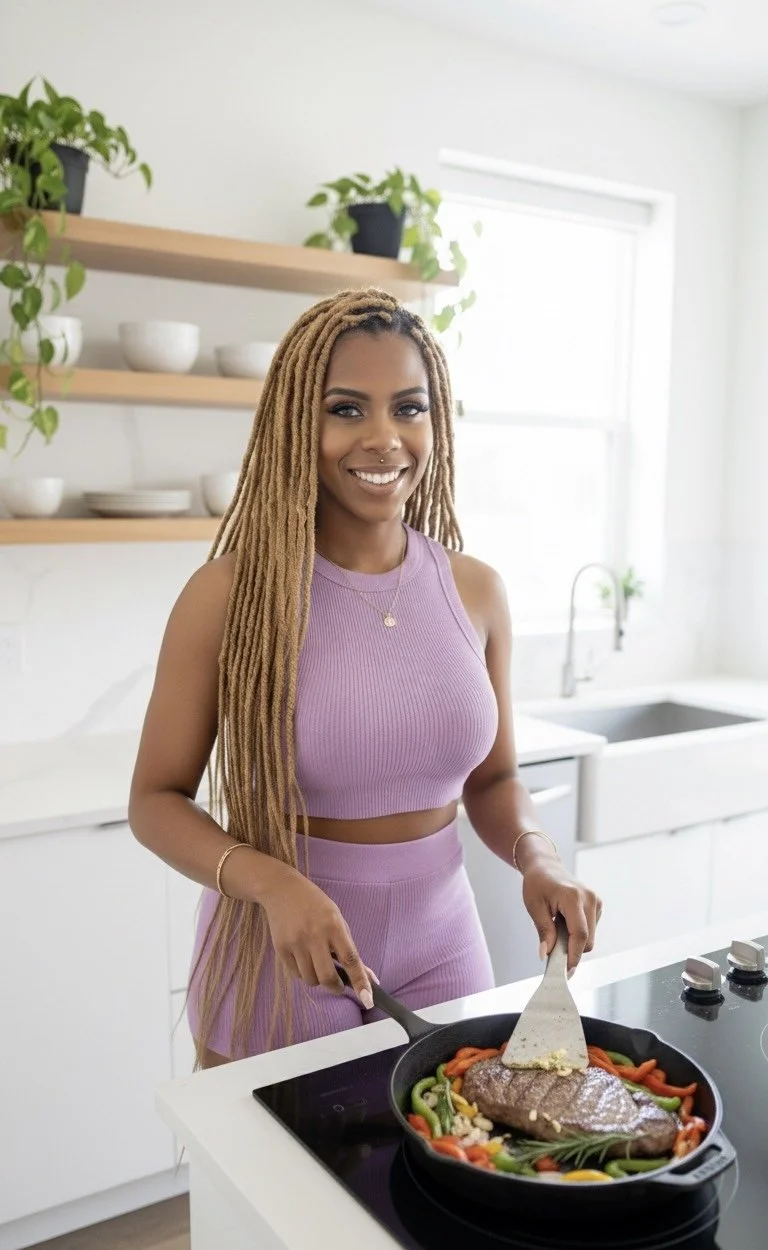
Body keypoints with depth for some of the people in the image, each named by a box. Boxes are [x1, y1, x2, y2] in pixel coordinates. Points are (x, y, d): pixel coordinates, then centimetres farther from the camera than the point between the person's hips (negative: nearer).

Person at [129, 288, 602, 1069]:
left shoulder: (475, 590, -4)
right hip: (278, 971, -3)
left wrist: (538, 858, -12)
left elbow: (492, 778, 7)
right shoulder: (231, 592, -15)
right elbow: (156, 799, -9)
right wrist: (273, 884, -26)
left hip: (441, 945, 3)